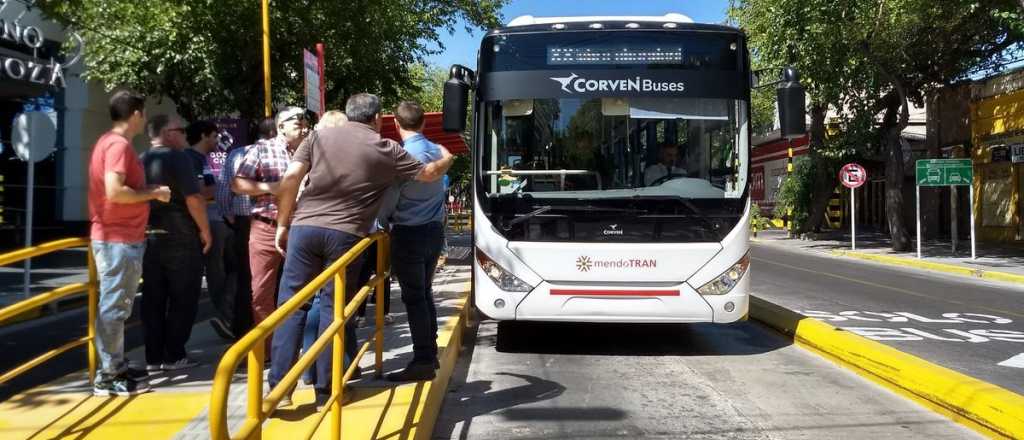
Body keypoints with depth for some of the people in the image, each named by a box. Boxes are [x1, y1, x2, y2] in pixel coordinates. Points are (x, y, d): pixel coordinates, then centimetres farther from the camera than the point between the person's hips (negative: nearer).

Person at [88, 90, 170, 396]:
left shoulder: (109, 142, 16)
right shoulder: (119, 144, -15)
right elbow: (114, 192, -26)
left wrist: (148, 192, 17)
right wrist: (153, 193, -14)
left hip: (118, 237, 11)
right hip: (118, 240, -11)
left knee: (117, 306, 16)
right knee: (113, 307, -5)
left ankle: (116, 366, 25)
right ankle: (107, 377, 1)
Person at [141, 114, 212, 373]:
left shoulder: (141, 161, 12)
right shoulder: (177, 158, -10)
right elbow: (193, 199, -17)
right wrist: (205, 230, -8)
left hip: (149, 238, 7)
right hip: (179, 237, -7)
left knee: (153, 300, 9)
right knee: (183, 298, 2)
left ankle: (153, 357, 12)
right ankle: (174, 356, 5)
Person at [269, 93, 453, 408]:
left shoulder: (320, 137, 13)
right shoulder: (387, 149, 9)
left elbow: (291, 177, 2)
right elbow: (429, 174, 19)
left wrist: (283, 224, 9)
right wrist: (446, 158, 40)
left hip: (305, 227, 2)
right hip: (346, 234, -1)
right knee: (334, 307, 7)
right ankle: (325, 390, 11)